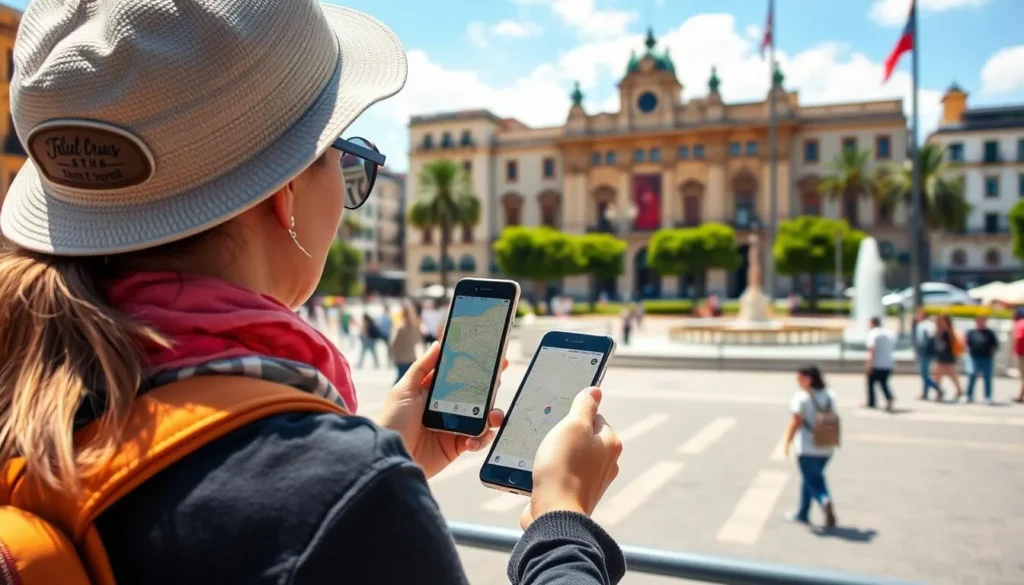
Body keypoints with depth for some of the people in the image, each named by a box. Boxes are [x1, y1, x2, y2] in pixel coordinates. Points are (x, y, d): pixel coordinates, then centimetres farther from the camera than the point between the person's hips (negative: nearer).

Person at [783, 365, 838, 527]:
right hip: (827, 448, 6)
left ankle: (825, 501, -25)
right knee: (811, 478, 19)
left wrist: (787, 443, -8)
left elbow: (795, 423, -16)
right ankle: (802, 514, 27)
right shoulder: (830, 396, 6)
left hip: (807, 448, -6)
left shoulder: (801, 398, -13)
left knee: (813, 480, 4)